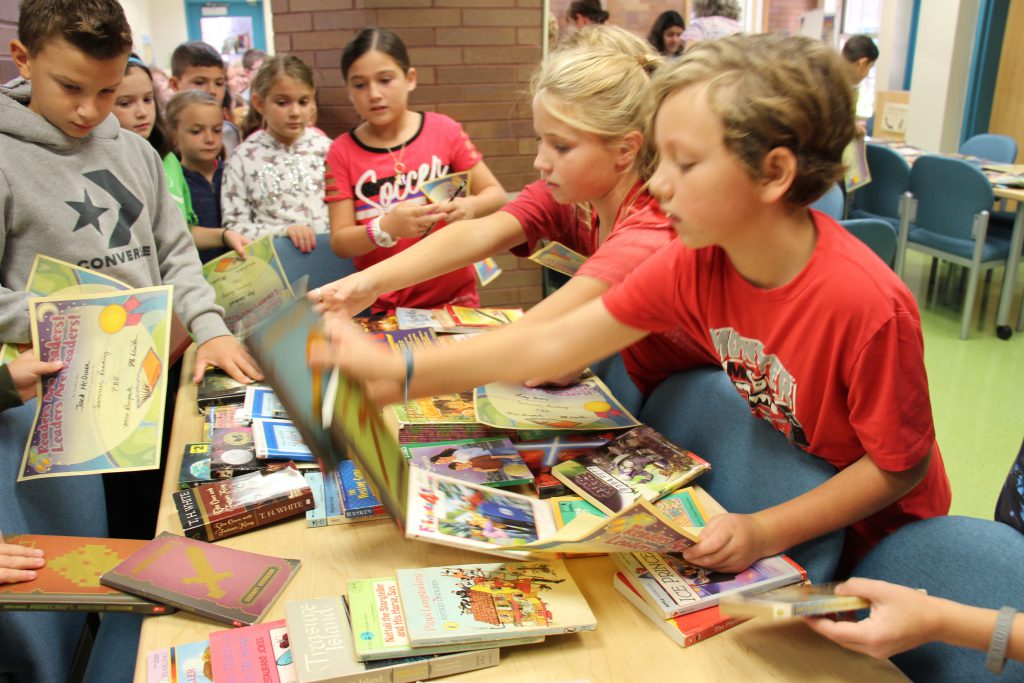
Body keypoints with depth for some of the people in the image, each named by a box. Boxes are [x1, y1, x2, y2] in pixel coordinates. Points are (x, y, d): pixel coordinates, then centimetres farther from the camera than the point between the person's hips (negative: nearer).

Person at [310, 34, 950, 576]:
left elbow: (901, 465, -21)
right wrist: (399, 371, -25)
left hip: (871, 530, -4)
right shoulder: (693, 265, -18)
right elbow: (555, 344, -19)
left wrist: (765, 533, -28)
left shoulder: (869, 305, -34)